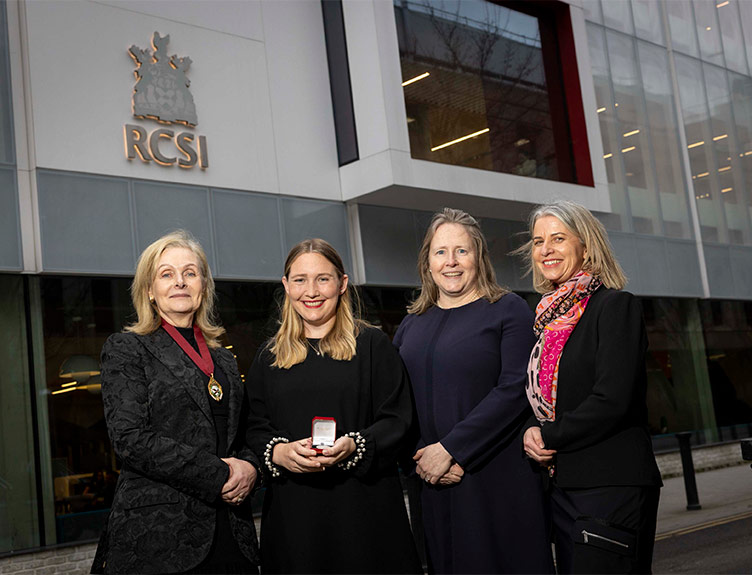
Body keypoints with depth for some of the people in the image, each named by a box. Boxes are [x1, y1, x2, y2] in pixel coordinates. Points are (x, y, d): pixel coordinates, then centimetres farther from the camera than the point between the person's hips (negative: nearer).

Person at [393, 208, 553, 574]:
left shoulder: (509, 310, -2)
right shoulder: (412, 324, 13)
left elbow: (515, 389, -13)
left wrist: (449, 449, -16)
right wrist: (421, 458, -7)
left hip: (499, 480, -4)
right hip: (433, 487, 4)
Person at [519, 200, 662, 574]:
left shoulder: (615, 306, -8)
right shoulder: (551, 317, 15)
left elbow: (612, 399, -17)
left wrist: (549, 437, -9)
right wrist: (532, 431, -3)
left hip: (613, 485, -8)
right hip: (564, 487, 8)